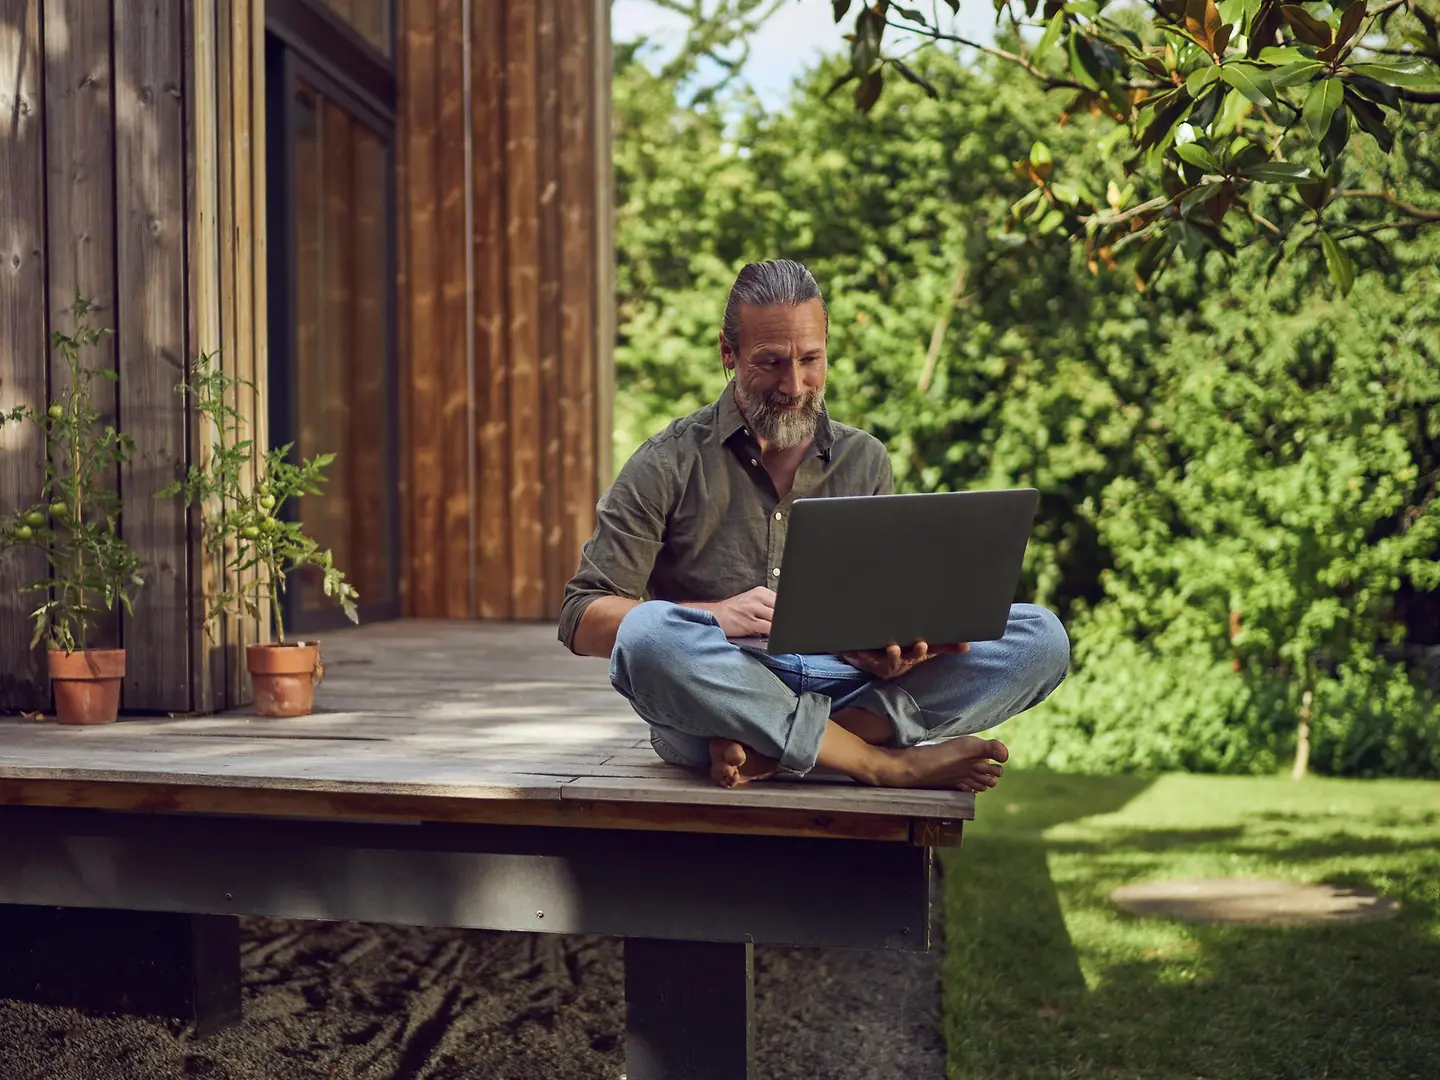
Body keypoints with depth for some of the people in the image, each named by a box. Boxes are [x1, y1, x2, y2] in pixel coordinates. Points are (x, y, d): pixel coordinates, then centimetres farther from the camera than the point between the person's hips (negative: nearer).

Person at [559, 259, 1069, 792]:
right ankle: (891, 762, -28)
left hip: (843, 688, 4)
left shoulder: (865, 461, 15)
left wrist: (882, 651, -13)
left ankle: (767, 752, -30)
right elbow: (582, 620, -2)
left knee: (1040, 637, -15)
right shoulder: (671, 464, 4)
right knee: (648, 633, -37)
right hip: (715, 698, -3)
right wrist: (713, 617, -20)